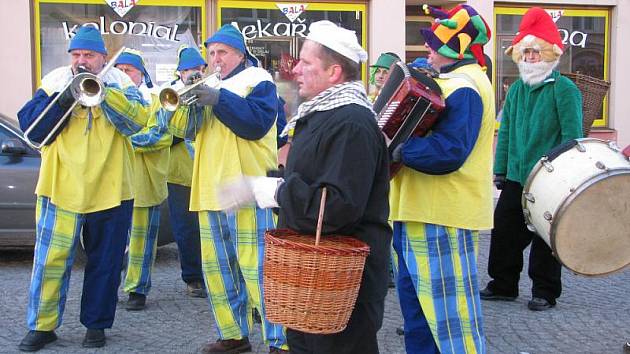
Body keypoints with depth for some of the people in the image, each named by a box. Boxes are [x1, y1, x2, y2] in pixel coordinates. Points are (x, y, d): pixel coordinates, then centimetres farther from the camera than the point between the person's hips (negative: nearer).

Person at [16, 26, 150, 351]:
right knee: (51, 259, 0)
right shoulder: (55, 83, 4)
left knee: (105, 262, 9)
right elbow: (30, 127, -4)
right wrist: (61, 102, -18)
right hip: (61, 188, 0)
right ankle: (42, 325, 13)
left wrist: (103, 90, -23)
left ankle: (96, 324, 23)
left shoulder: (119, 83, 2)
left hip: (109, 189, 0)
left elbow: (137, 121, -15)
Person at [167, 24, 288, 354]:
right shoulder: (208, 86, 20)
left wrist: (219, 99, -20)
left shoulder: (257, 81, 0)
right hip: (211, 191, 8)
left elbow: (257, 123, -17)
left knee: (258, 269, -10)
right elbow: (184, 128, 11)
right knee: (219, 269, 11)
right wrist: (186, 101, -8)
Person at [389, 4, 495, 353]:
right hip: (420, 209, 11)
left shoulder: (464, 86, -17)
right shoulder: (452, 80, 17)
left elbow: (448, 151, -28)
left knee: (447, 309, -4)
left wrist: (396, 149, -23)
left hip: (441, 215, -11)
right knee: (417, 297, 19)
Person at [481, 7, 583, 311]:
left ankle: (545, 292, 18)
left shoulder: (564, 89, -7)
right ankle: (503, 284, 24)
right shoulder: (516, 89, 10)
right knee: (504, 230, 9)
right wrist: (500, 170, 10)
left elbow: (572, 136, -11)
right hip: (515, 177, 6)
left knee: (544, 237, 4)